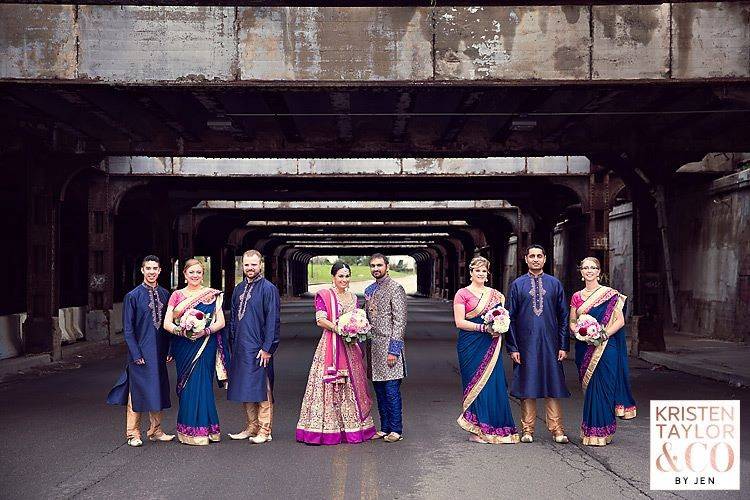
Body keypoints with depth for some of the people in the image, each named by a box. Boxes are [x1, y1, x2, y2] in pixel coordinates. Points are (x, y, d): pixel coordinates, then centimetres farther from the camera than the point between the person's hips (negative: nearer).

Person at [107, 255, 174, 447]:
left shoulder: (165, 294, 6)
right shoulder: (133, 296, -6)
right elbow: (128, 329, -6)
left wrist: (169, 350, 5)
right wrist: (136, 354, -13)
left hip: (160, 352, 4)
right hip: (141, 352, -4)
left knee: (158, 391, 11)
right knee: (137, 391, 1)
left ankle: (155, 431, 23)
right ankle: (133, 434, 12)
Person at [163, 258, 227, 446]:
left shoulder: (212, 295, 5)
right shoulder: (177, 295, 7)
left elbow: (221, 322, 0)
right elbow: (167, 323, 1)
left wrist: (205, 331, -16)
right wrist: (181, 331, -17)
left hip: (205, 345, -1)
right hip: (184, 346, 1)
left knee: (202, 384, -4)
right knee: (187, 386, 3)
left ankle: (203, 429, 6)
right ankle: (188, 430, 11)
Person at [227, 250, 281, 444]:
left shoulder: (268, 289, -7)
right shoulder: (239, 289, 13)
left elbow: (273, 320, -11)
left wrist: (267, 348, -15)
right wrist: (232, 346, 14)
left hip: (259, 349, -7)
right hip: (240, 348, 7)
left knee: (261, 390, -1)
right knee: (245, 390, 12)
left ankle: (264, 430, 7)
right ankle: (252, 426, 22)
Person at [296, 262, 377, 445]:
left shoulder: (353, 297, 16)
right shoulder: (324, 295, -1)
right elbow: (320, 320, -11)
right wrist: (338, 328, -22)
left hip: (350, 346, 6)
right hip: (331, 345, -5)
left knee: (351, 385, 7)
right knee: (328, 385, -7)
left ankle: (352, 427, 14)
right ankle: (325, 428, -3)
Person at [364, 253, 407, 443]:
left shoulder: (395, 288, -7)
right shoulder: (369, 290, 16)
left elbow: (399, 321, -12)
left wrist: (394, 349, -16)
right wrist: (366, 347, 15)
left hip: (388, 346, -7)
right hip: (373, 347, 7)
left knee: (391, 390, -5)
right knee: (379, 391, 11)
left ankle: (396, 430, 3)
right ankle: (384, 428, 19)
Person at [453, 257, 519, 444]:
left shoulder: (495, 295, 14)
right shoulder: (462, 294, -2)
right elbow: (459, 322, -8)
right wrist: (483, 327, -17)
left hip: (491, 346, 4)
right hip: (471, 346, -4)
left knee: (494, 383, 0)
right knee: (476, 384, -2)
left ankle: (493, 428, 10)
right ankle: (475, 431, 5)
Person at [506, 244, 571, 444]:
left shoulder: (555, 284, 6)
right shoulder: (517, 285, 3)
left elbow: (563, 317, 6)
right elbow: (510, 318, 2)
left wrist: (564, 345, 0)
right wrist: (512, 347, -4)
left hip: (550, 343, 1)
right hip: (526, 343, -1)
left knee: (553, 384, 2)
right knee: (527, 385, 3)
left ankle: (556, 429, 10)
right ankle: (527, 429, 13)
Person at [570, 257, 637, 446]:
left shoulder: (610, 294, -1)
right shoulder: (577, 297, 11)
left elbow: (620, 321, -5)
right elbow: (572, 323, 13)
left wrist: (603, 334, -17)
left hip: (605, 348, -4)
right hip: (584, 349, 4)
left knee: (602, 386, -6)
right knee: (588, 387, 6)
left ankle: (600, 432, 2)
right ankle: (590, 429, 14)